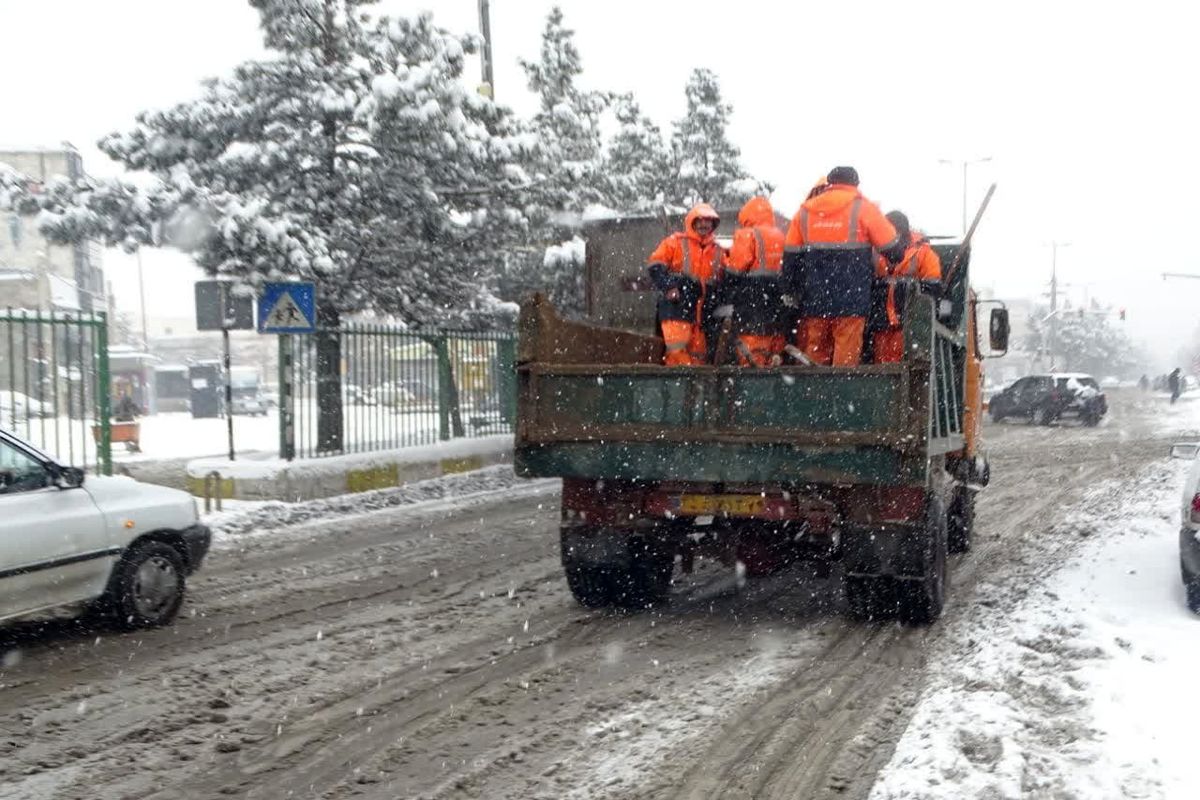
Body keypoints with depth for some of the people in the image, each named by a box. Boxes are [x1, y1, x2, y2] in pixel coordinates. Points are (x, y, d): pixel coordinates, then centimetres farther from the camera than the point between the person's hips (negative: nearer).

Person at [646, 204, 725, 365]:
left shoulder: (718, 252, 18)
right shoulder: (675, 242, 5)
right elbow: (654, 265, -2)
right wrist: (668, 287, -13)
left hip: (702, 312, 5)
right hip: (676, 307, -5)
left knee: (699, 355, 5)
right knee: (678, 351, -17)